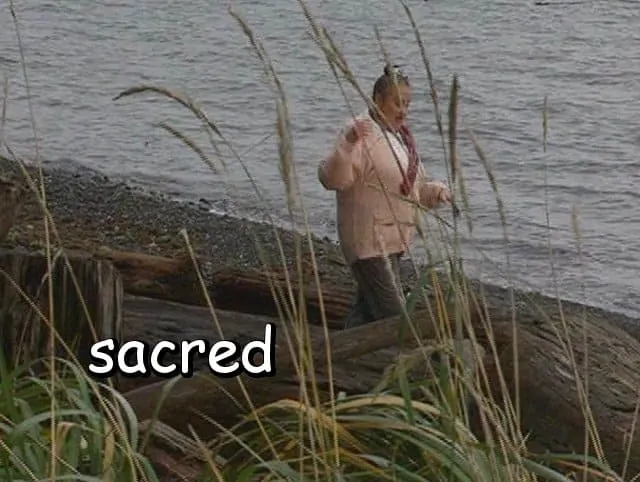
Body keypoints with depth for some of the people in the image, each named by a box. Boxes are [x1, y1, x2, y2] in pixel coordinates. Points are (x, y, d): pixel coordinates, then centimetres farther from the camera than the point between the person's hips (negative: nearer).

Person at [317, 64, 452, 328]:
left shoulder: (400, 135, 16)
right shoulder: (362, 132, -14)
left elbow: (413, 188, 26)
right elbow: (332, 179, -27)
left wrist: (435, 191, 5)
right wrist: (347, 145, -43)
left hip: (391, 241, 10)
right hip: (369, 240, -10)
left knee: (367, 312, 16)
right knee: (393, 317, -13)